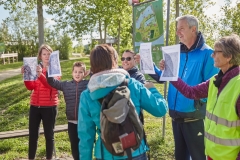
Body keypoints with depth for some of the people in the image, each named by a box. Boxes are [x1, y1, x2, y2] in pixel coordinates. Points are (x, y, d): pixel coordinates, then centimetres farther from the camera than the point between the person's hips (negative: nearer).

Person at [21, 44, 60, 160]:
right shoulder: (35, 67, 10)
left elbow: (52, 85, -20)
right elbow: (30, 87, 3)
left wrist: (40, 75, -35)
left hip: (49, 107, -3)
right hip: (35, 105, 4)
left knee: (49, 135, 4)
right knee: (32, 134, 7)